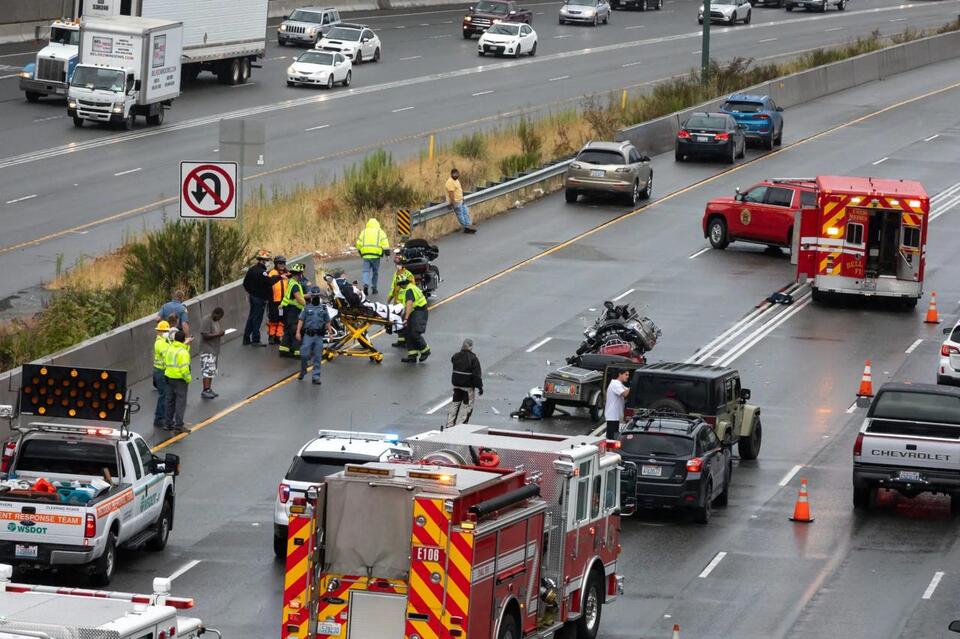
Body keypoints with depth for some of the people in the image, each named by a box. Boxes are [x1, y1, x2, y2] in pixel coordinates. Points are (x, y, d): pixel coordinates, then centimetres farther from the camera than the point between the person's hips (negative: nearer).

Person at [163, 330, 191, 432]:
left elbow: (165, 363, 13)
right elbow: (184, 368, -21)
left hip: (169, 378, 7)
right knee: (181, 401, -1)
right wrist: (188, 379, -10)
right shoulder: (182, 352, -18)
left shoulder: (169, 349, 6)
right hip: (180, 379, -7)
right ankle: (178, 424, -3)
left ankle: (167, 423, 19)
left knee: (170, 401, 15)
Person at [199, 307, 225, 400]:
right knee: (207, 370, -14)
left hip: (214, 350, 10)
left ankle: (208, 390, 16)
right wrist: (218, 334, -21)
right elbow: (205, 335, -22)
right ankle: (205, 391, -17)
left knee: (212, 371, 11)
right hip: (207, 350, -10)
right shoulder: (206, 321, -15)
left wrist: (221, 333, 6)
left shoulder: (216, 321, 14)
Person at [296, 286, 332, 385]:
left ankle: (316, 376, 6)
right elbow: (301, 320, 1)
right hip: (308, 335, -1)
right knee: (304, 354, -6)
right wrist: (298, 332, -8)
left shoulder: (323, 308, 9)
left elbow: (327, 322, 12)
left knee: (317, 357, 2)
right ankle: (303, 371, 18)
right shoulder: (307, 308, 4)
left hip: (319, 336, 1)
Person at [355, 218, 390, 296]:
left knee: (366, 271, 2)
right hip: (376, 255, -1)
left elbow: (358, 244, 16)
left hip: (366, 255, 1)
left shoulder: (363, 232, 12)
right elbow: (385, 244, -2)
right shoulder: (380, 232, 5)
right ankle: (374, 288, 14)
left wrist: (360, 254, 29)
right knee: (375, 272, 11)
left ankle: (366, 284, -21)